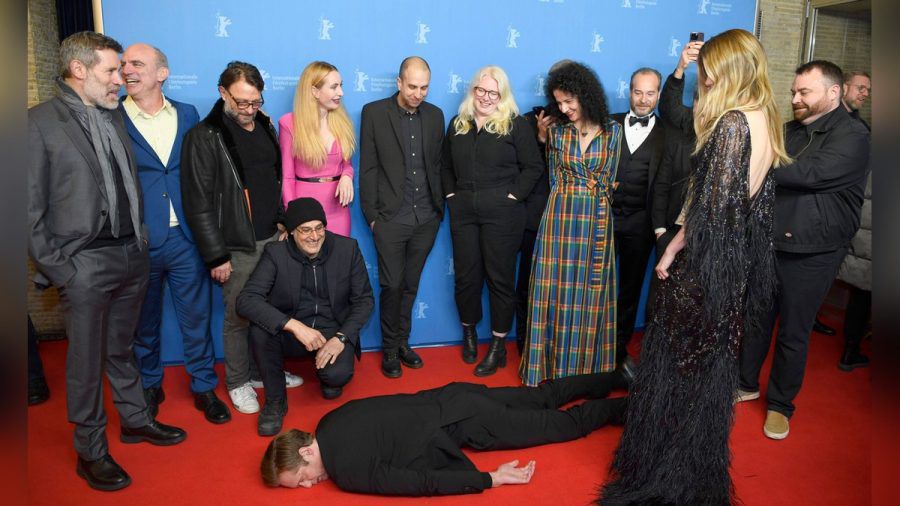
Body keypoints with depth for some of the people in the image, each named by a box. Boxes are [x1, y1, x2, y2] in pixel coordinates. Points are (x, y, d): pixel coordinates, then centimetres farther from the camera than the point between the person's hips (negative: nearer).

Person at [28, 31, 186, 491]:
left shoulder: (114, 116, 9)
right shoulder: (39, 122, -9)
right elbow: (32, 208, -9)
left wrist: (141, 239, 8)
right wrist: (56, 268, -11)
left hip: (132, 255, 5)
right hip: (85, 263, -5)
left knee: (122, 348, 21)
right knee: (86, 360, 7)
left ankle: (135, 419, 37)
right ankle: (90, 451, 22)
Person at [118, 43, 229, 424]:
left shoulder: (187, 115, 5)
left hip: (185, 237, 2)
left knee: (197, 317, 10)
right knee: (144, 321, 15)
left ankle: (204, 388, 26)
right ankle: (149, 388, 35)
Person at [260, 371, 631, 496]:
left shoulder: (349, 472, -25)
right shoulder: (330, 422, 0)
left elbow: (422, 484, -24)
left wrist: (491, 479, -20)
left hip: (464, 426, -7)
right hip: (451, 399, 7)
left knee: (563, 425, 9)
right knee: (543, 398, 22)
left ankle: (630, 407, 23)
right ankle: (619, 378, 36)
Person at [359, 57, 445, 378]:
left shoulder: (435, 115, 7)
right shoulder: (374, 113, -4)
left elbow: (438, 165, 11)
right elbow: (367, 168, -4)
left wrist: (440, 208, 7)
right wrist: (371, 215, -6)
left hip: (426, 219, 3)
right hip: (391, 219, -3)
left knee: (411, 285, 13)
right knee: (391, 285, 2)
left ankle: (403, 342, 28)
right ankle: (389, 349, 20)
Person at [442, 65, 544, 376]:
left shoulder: (516, 125, -2)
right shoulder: (457, 124, 11)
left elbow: (533, 166, -4)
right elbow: (446, 166, 17)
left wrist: (513, 195, -10)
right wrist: (450, 194, 6)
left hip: (502, 213, -4)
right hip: (463, 213, 4)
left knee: (500, 277, 3)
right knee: (466, 276, 10)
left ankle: (498, 346, 14)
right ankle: (469, 333, 31)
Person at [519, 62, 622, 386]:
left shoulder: (613, 131, 2)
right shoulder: (556, 132, 4)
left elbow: (611, 180, 6)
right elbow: (554, 180, 9)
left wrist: (594, 198, 4)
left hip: (597, 222, 0)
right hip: (560, 219, 0)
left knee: (591, 293, 7)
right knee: (556, 292, 2)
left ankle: (587, 366, 21)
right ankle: (553, 364, 14)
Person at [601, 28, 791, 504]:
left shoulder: (731, 124, -19)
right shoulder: (766, 119, 8)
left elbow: (711, 207, -21)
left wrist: (672, 249, -9)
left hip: (708, 264, -9)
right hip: (745, 263, 9)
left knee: (678, 362, 5)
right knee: (714, 362, 20)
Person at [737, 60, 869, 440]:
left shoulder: (852, 136, -9)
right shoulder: (790, 130, 10)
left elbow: (811, 173, -24)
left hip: (811, 254, -5)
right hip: (769, 243, 5)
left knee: (793, 332, 7)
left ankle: (780, 404, 24)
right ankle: (747, 384, 32)